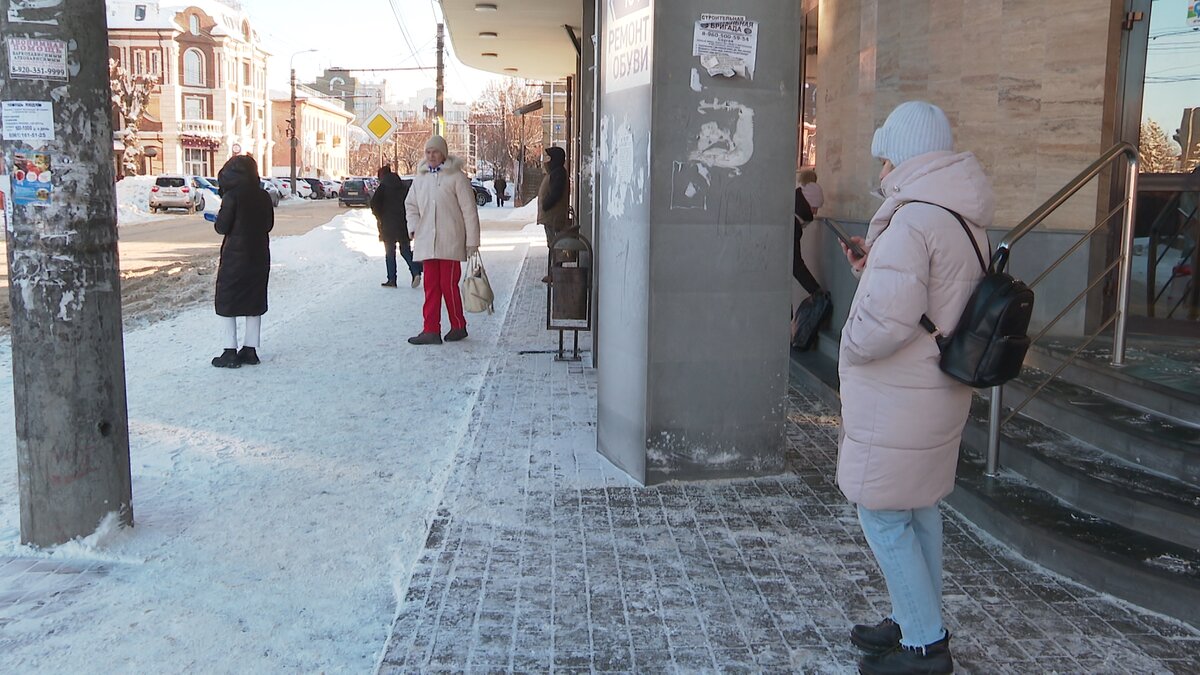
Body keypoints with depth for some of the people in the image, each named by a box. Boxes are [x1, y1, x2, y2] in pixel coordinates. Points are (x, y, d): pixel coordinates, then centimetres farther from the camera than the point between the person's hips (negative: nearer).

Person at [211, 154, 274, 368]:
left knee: (227, 303, 4)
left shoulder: (232, 196, -14)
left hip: (235, 256, -6)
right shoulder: (263, 196, 3)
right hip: (259, 256, 6)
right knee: (254, 302, 13)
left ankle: (230, 352, 2)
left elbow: (222, 227, -13)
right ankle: (250, 350, 17)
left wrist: (218, 220, 8)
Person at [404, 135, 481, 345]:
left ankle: (458, 326, 13)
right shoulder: (420, 178, 12)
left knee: (449, 284, -3)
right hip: (426, 243, 5)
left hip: (450, 242, -5)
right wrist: (414, 229, 6)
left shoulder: (456, 176, -4)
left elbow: (469, 211, -6)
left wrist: (472, 242, -8)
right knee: (431, 286, 5)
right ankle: (431, 330, 7)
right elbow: (411, 205, 23)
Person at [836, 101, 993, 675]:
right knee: (919, 509, 20)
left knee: (883, 516, 2)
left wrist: (849, 345, -10)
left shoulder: (913, 220, -23)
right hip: (939, 389, 10)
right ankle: (917, 622, 34)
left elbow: (886, 321, -30)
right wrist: (875, 268, 11)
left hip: (898, 398, -10)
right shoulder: (967, 219, 8)